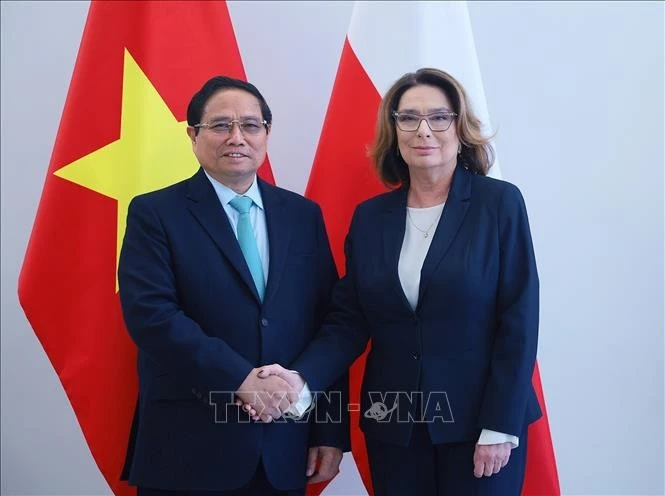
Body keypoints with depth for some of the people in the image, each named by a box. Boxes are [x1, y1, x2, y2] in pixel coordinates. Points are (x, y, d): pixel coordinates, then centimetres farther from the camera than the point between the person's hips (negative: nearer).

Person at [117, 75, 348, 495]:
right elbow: (150, 312, -14)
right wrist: (240, 378, -20)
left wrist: (331, 431, 3)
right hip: (189, 448, -3)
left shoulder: (303, 215, 9)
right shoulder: (155, 213, -1)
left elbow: (328, 324, 7)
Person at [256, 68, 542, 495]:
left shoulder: (499, 203, -5)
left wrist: (500, 427, -12)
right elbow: (348, 321, 3)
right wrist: (302, 377, -15)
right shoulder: (370, 217, 5)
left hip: (476, 422, -3)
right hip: (394, 425, 4)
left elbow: (518, 321, -8)